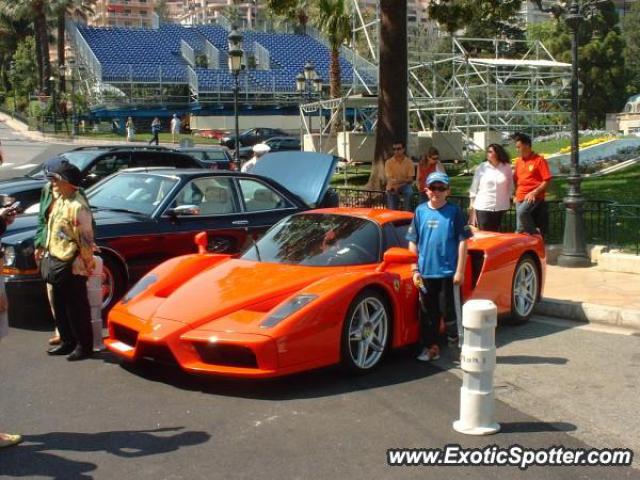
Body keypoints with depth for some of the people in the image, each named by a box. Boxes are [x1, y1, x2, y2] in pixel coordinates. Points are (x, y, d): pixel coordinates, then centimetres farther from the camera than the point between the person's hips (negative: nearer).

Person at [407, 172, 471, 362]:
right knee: (428, 312, 10)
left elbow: (462, 241, -4)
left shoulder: (454, 211, -4)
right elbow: (413, 242, 8)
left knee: (448, 310, -1)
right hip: (426, 273, 3)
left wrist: (460, 271, -8)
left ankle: (456, 343, 16)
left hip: (448, 272, -3)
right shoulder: (421, 211, 4)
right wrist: (415, 270, 3)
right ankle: (431, 347, 21)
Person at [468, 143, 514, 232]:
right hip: (483, 207, -1)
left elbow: (510, 187, 15)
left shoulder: (507, 168, 4)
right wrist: (472, 207, 0)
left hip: (501, 207, 2)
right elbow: (474, 188, 2)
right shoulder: (481, 168, 1)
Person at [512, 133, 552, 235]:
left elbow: (547, 180, -9)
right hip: (520, 198, 7)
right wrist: (516, 194, 11)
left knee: (522, 212, -33)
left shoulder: (539, 160, -5)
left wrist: (534, 193, -19)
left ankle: (535, 233, -15)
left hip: (534, 197, -7)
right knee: (520, 227, 4)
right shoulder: (518, 161, 14)